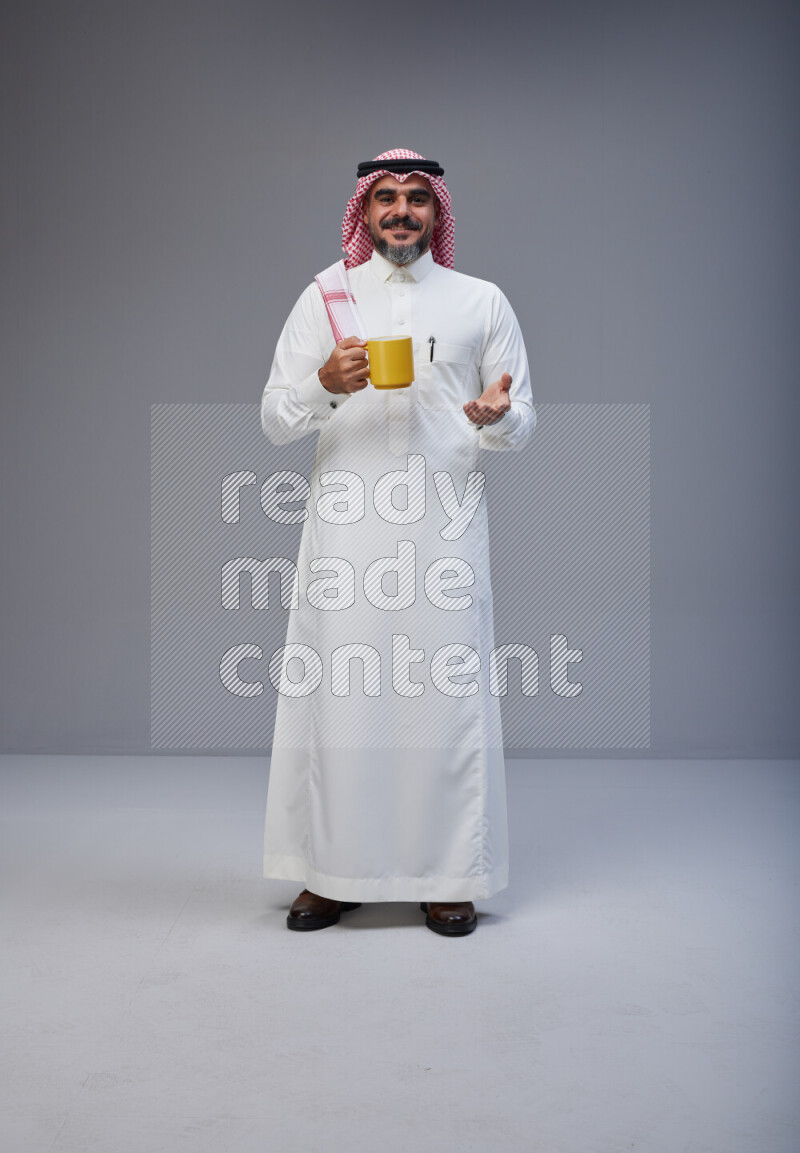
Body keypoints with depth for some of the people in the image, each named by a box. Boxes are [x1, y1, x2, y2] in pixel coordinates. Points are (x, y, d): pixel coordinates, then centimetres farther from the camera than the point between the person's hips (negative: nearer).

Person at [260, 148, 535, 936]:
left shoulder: (482, 302, 12)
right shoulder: (325, 298, 11)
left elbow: (522, 423, 11)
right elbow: (274, 420, 6)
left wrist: (497, 416, -13)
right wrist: (326, 384, -14)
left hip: (444, 529, 0)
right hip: (345, 527, 0)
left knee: (446, 694, -1)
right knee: (337, 693, 0)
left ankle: (447, 876, 12)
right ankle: (334, 871, 14)